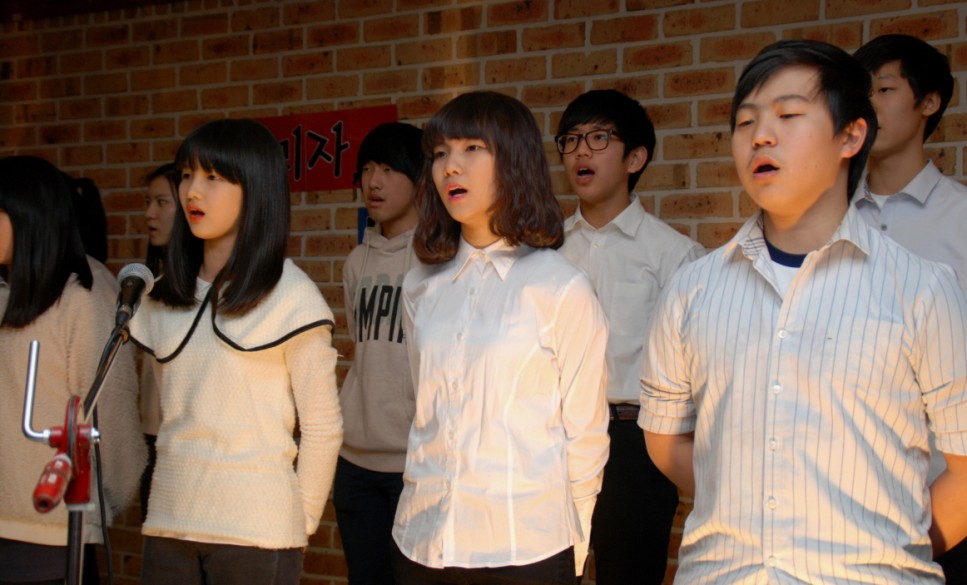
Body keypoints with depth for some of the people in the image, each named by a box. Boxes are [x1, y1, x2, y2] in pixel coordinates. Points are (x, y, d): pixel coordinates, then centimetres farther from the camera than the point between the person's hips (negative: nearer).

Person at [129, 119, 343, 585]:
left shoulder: (291, 295, -7)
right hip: (168, 524, 5)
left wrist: (299, 523, -1)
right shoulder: (162, 298, 8)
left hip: (256, 531, -5)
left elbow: (322, 428, -4)